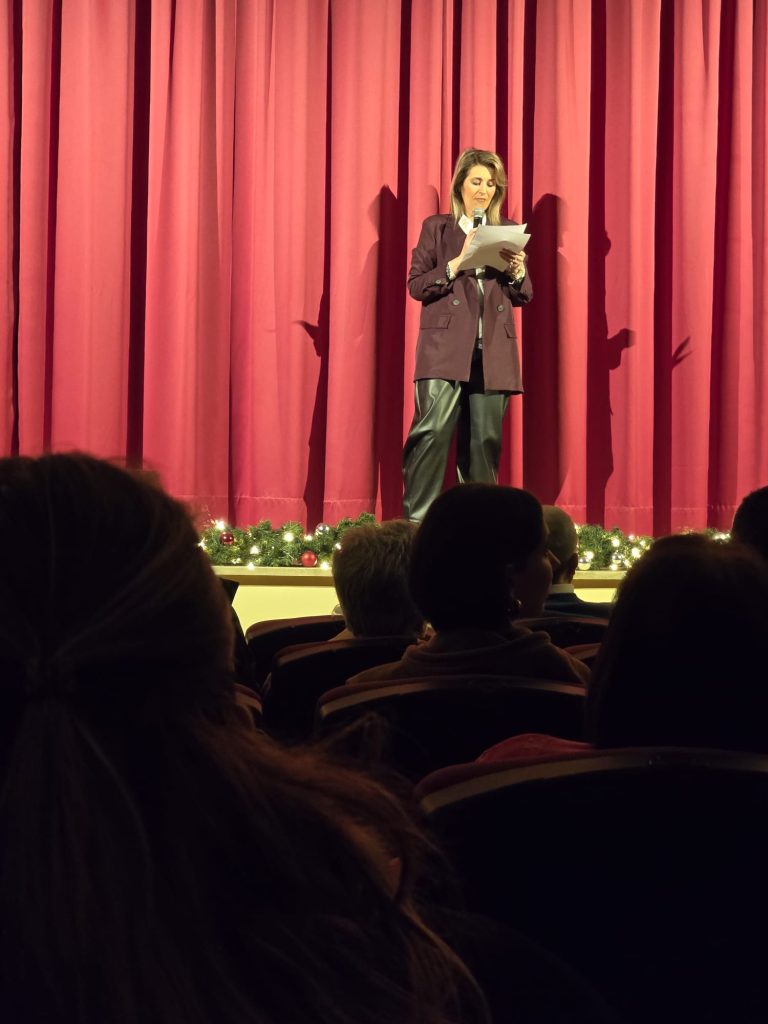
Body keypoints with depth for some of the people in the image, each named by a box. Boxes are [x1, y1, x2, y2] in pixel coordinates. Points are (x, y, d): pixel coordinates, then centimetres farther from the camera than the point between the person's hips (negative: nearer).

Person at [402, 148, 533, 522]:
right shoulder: (436, 227, 11)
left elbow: (523, 296, 17)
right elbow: (416, 285, 2)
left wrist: (517, 272, -4)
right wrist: (458, 263, -10)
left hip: (494, 351, 3)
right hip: (445, 347, -3)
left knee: (484, 440, 0)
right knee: (433, 431, -14)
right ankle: (416, 519, -10)